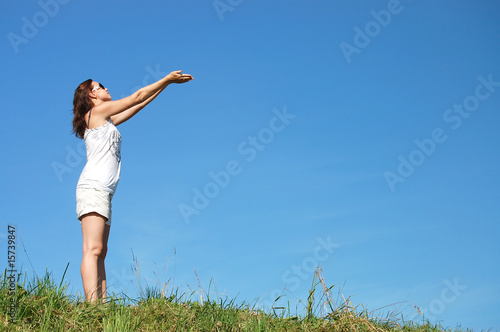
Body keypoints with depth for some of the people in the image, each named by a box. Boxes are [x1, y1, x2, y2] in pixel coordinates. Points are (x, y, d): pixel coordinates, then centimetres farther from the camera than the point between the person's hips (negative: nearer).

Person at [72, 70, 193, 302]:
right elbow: (138, 96, 6)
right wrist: (167, 79, 14)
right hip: (93, 187, -10)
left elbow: (139, 105, 30)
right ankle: (92, 307, -28)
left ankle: (101, 304, -5)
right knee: (93, 249, -19)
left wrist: (166, 84, 31)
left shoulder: (106, 120, 26)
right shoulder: (98, 111, 4)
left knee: (99, 251, 0)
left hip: (103, 192, 10)